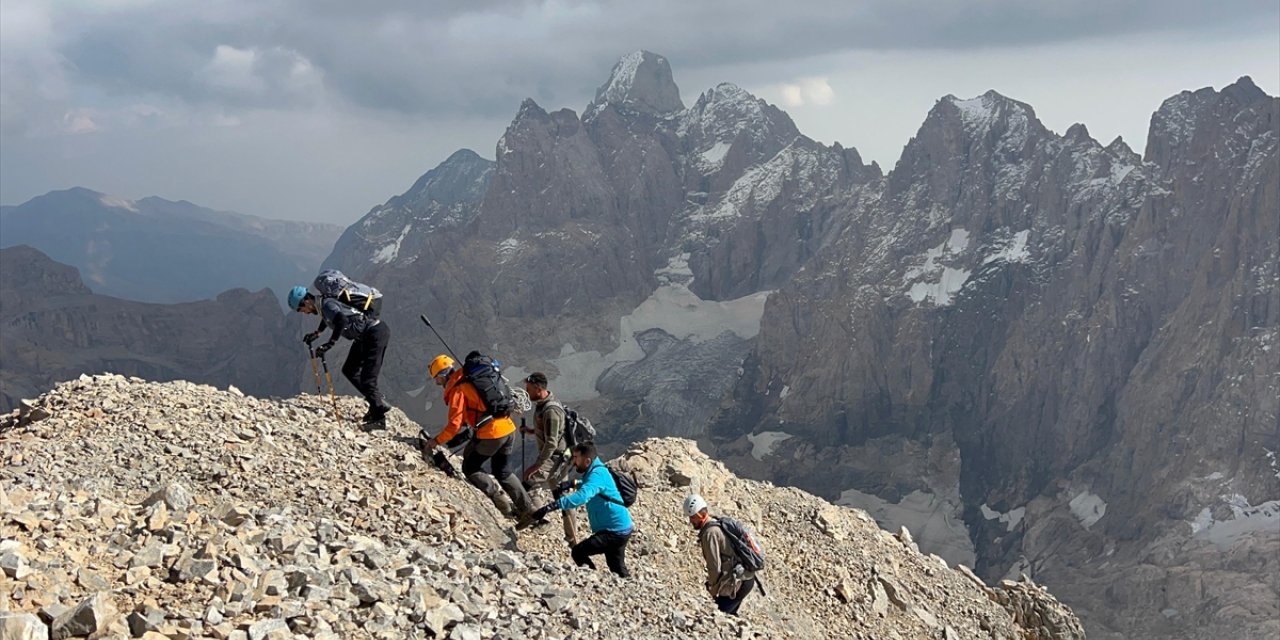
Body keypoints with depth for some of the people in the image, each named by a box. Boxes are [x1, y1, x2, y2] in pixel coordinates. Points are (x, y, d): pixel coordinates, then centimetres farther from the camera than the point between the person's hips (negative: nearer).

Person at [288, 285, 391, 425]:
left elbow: (341, 320, -37)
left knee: (367, 378, -12)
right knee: (349, 370, 16)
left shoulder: (326, 304, -18)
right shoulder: (322, 305, 11)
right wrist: (316, 333, 36)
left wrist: (330, 344, -37)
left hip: (376, 333, -11)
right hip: (364, 336, 11)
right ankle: (377, 401, 19)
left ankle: (379, 412, -3)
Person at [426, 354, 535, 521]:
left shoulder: (457, 389, -8)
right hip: (509, 428, 8)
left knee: (470, 469, 10)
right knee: (503, 473, 20)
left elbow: (454, 424, -11)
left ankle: (501, 500, 0)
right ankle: (528, 510, 16)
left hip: (491, 433, -8)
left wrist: (437, 441, 1)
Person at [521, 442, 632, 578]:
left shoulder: (597, 474, -22)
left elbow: (582, 496, -41)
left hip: (615, 531, -11)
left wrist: (551, 506, -49)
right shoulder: (597, 471, 9)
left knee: (578, 552, -12)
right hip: (620, 529, 11)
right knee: (618, 571, 21)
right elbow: (589, 486, 35)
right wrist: (571, 484, 16)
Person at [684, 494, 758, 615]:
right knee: (729, 614, 20)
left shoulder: (710, 533, -17)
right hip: (747, 577, 10)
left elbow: (715, 566, -18)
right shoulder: (718, 525, 13)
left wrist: (713, 589, -3)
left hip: (739, 582, -10)